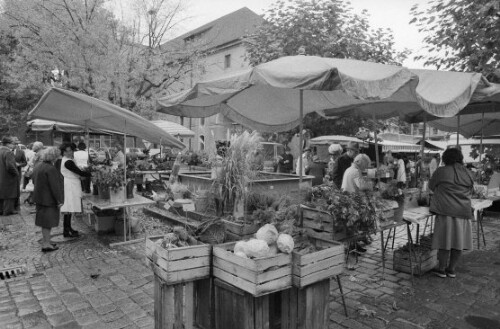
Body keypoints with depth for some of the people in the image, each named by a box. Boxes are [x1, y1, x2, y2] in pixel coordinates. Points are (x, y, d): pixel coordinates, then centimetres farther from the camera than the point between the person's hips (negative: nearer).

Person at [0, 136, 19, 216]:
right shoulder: (8, 152, -20)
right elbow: (10, 166, -27)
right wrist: (16, 173, -14)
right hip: (8, 177, -9)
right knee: (9, 194, 2)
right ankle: (8, 210, 7)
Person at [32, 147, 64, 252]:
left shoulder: (38, 167, 9)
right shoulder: (50, 169, -21)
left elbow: (35, 182, 17)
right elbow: (54, 186, -22)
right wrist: (59, 200, -16)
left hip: (40, 198, 9)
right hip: (48, 199, -9)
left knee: (45, 222, 18)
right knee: (47, 222, 0)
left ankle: (45, 242, 28)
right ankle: (46, 244, 8)